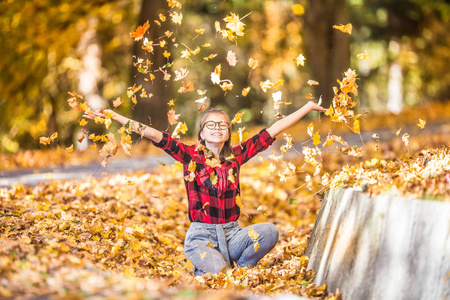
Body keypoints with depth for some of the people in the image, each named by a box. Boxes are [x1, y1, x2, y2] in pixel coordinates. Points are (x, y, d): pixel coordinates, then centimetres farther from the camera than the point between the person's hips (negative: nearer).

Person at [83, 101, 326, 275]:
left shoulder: (236, 155, 7)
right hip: (201, 236, -3)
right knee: (218, 274, -30)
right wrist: (113, 116, -17)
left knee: (269, 232, -25)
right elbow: (154, 135, -11)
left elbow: (274, 130, 9)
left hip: (231, 234, 3)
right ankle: (202, 269, 8)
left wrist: (307, 107, 13)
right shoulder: (191, 156, -2)